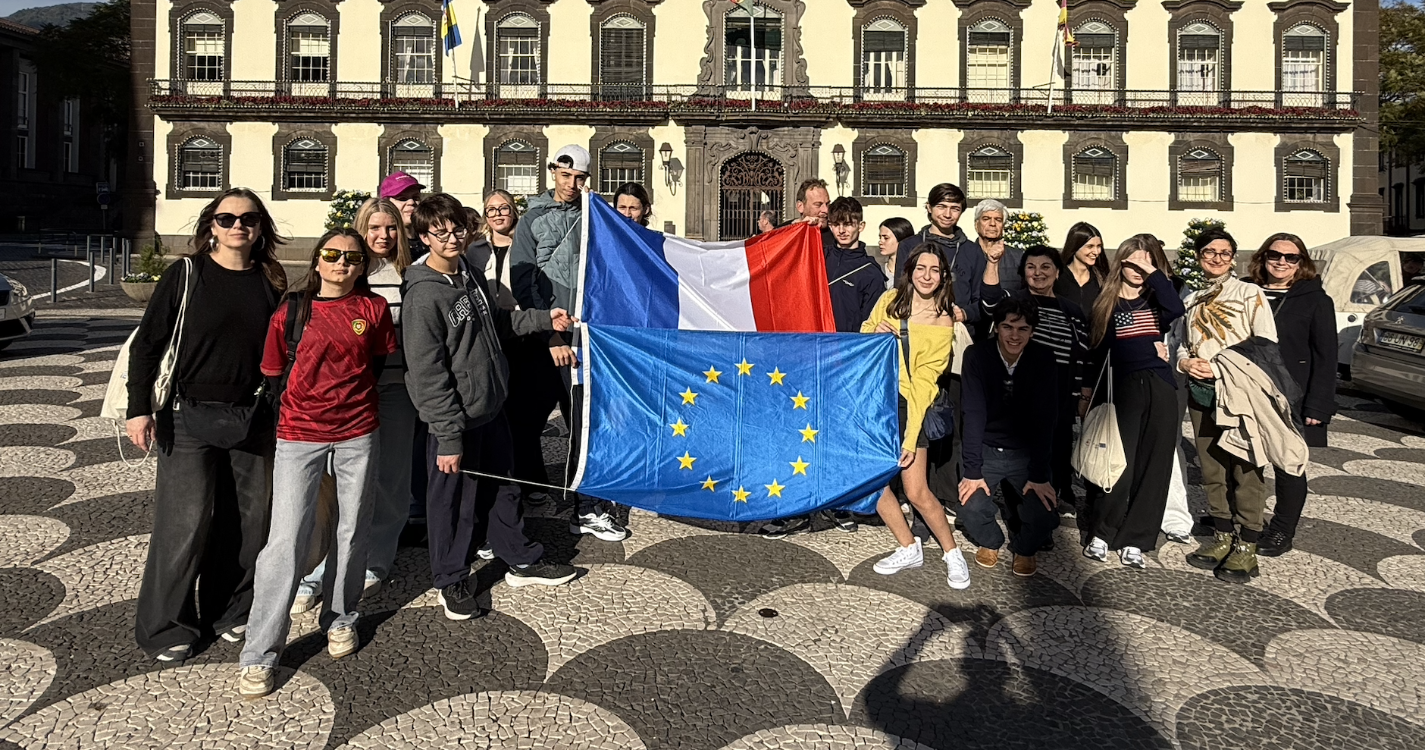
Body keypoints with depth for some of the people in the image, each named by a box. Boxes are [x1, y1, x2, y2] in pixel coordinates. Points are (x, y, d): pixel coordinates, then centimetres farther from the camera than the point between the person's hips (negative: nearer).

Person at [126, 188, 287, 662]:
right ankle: (166, 626, 14)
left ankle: (231, 611, 26)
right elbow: (147, 343, -3)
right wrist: (139, 408, -9)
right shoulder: (186, 275, -3)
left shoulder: (270, 282, 5)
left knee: (248, 517, 8)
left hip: (252, 419, 3)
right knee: (184, 521, -2)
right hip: (189, 418, -3)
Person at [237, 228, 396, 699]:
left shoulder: (373, 308, 2)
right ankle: (258, 654, 3)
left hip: (358, 434, 2)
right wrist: (304, 405, 8)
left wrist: (351, 398, 11)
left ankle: (340, 617, 32)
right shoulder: (290, 312, -1)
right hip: (299, 435, -1)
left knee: (352, 531, 11)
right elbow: (274, 376, 6)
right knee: (286, 539, -5)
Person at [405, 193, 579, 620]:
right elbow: (427, 374, -22)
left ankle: (522, 562, 35)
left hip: (491, 409, 8)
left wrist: (543, 320, 17)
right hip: (456, 419, -8)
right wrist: (449, 437, -22)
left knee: (502, 490, 20)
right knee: (454, 501, 7)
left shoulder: (472, 275, 6)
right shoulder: (424, 295, -19)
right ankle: (451, 582, 26)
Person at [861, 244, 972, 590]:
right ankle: (909, 549, 22)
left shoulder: (943, 323, -4)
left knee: (917, 491, -6)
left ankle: (952, 553, 16)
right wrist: (875, 332, -10)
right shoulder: (889, 300, 4)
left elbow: (924, 382, -9)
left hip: (908, 405, -3)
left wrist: (911, 437, -15)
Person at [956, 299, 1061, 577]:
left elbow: (1045, 418, -15)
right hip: (986, 450, 0)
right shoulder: (977, 355, -14)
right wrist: (972, 470, -22)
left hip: (1028, 452, 1)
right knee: (971, 508, -21)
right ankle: (989, 541, 17)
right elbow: (973, 414, -18)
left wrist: (1040, 475, -20)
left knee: (1045, 513, -18)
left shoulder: (1044, 359, -11)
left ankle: (1025, 548, 18)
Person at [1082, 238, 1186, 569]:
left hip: (1159, 389, 2)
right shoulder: (1106, 303, 10)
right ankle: (1100, 533, 8)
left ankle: (1134, 541, 9)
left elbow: (1176, 309, -12)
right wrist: (1095, 393, 2)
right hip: (1121, 390, -2)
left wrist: (1153, 272, -7)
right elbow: (1096, 352, 8)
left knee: (1152, 466, 2)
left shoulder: (1155, 300, 13)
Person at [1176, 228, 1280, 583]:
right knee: (1212, 468, 9)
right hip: (1201, 393, 5)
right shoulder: (1192, 300, 16)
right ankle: (1223, 537, 20)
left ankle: (1246, 548, 3)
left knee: (1246, 470, -5)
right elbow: (1183, 344, 21)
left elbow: (1267, 345, -7)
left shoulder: (1250, 293, 1)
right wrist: (1185, 361, -1)